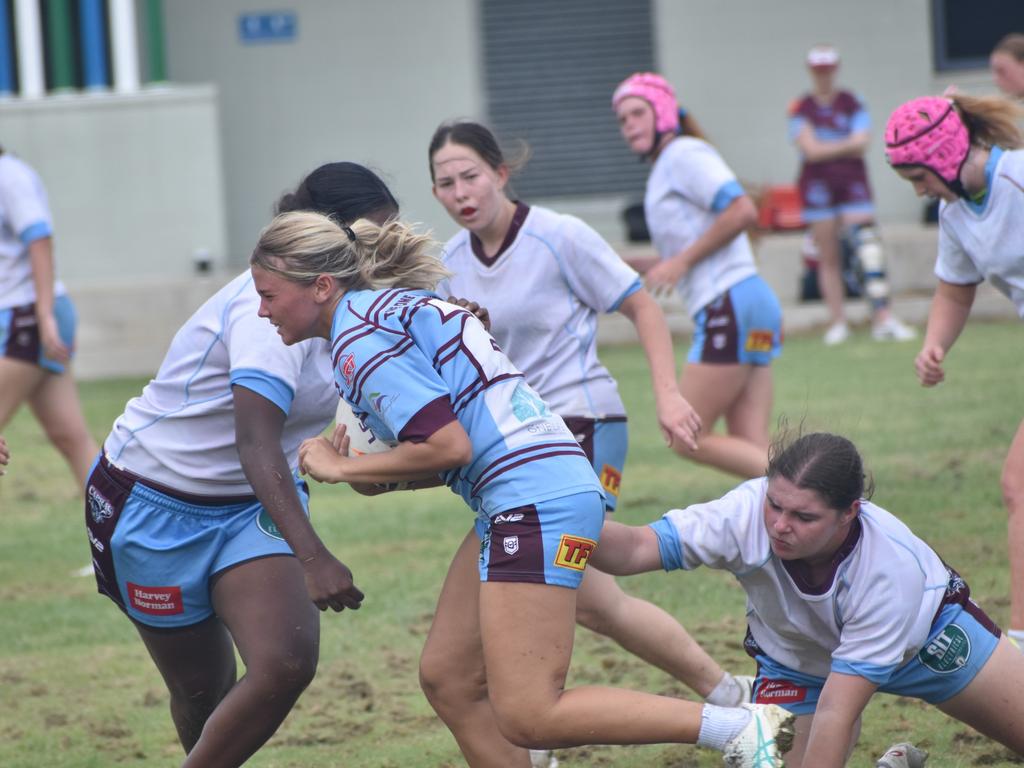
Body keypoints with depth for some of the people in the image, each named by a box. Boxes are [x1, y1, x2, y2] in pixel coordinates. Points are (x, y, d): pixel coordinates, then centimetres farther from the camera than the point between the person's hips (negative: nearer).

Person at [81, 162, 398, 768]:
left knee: (289, 663, -17)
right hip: (157, 507, -7)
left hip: (251, 506, 7)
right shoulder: (271, 308, -27)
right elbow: (256, 443, -38)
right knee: (201, 689, 2)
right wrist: (312, 557, -49)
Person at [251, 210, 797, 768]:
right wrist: (372, 479, 7)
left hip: (536, 504, -11)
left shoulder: (358, 340, -10)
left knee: (527, 718, -13)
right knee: (446, 680, 11)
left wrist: (345, 468, -5)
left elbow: (447, 446, -18)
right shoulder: (392, 306, 20)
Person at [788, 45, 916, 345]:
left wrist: (826, 148, -10)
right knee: (828, 258, 1)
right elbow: (811, 150, -7)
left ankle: (882, 316, -20)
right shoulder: (801, 109, 5)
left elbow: (861, 145, -7)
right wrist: (847, 145, -6)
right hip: (818, 185, 1)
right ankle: (837, 322, 6)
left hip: (852, 184, 0)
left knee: (868, 247, -15)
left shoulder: (852, 104, 6)